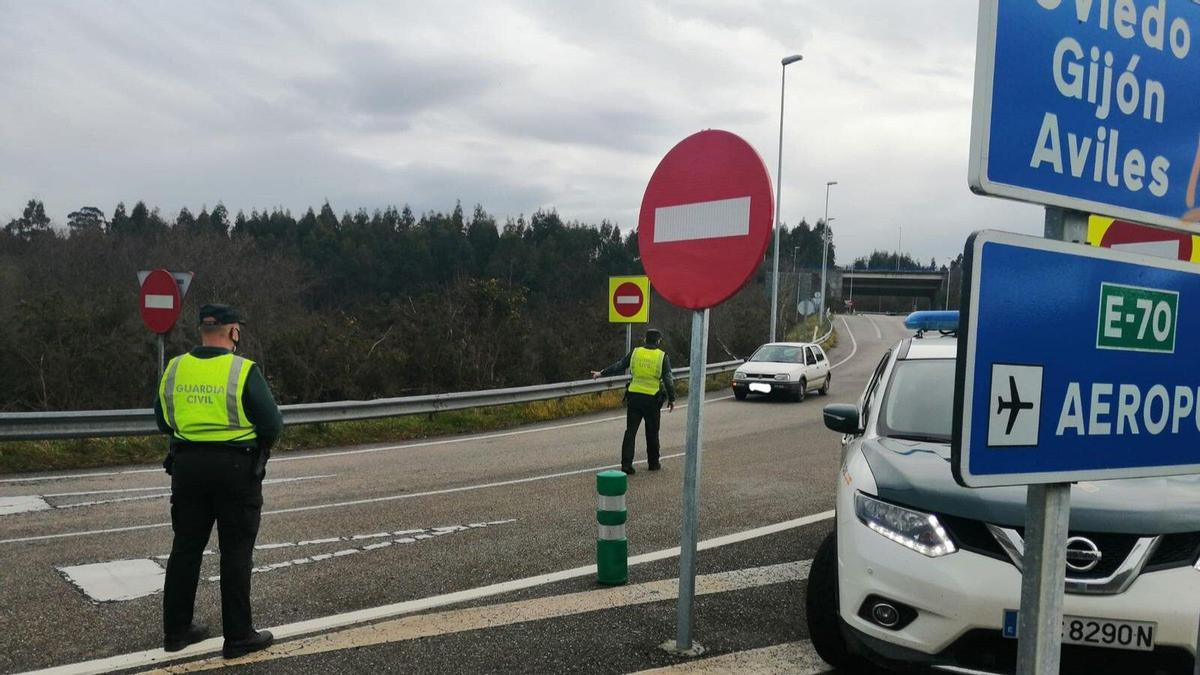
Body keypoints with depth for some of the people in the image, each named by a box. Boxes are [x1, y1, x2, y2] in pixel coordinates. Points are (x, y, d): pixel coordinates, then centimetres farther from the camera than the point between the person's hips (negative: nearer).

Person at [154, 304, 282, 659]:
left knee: (186, 547, 15)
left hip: (187, 466, 5)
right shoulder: (244, 370, -13)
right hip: (236, 467, -5)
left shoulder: (174, 369, 2)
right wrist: (259, 439, 8)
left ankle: (176, 629, 25)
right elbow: (273, 425, -13)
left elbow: (163, 421, 11)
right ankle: (238, 636, 10)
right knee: (235, 553, 4)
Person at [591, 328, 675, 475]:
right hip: (652, 399, -2)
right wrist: (671, 399, 0)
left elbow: (618, 366, 8)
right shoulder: (662, 356, -4)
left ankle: (626, 463, -4)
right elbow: (668, 380, -7)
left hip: (634, 396, 2)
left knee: (630, 431, 4)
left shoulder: (635, 353, 2)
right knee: (652, 432, 13)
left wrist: (601, 373, 20)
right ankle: (653, 463, 23)